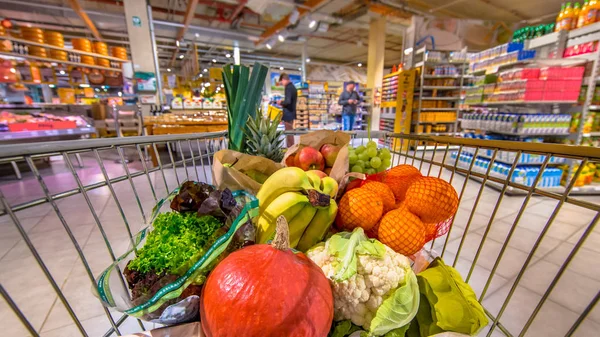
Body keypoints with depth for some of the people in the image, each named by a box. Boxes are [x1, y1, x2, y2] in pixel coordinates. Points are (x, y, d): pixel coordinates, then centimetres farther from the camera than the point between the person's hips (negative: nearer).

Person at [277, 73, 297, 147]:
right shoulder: (293, 87, 12)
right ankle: (291, 147, 26)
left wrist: (281, 103, -10)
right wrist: (283, 101, 14)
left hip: (288, 113, -10)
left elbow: (288, 101, -27)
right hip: (292, 112, 10)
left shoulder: (288, 87, -17)